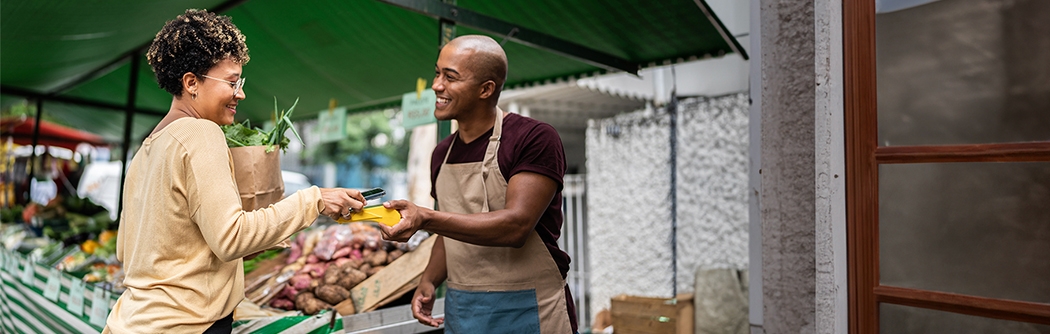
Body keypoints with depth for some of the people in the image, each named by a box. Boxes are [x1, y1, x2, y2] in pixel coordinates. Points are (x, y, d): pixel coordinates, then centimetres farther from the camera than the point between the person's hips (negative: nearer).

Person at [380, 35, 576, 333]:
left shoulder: (535, 138, -14)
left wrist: (426, 218, -30)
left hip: (525, 310, -6)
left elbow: (516, 226, -23)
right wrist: (428, 281, -1)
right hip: (459, 309, 6)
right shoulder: (442, 154, 8)